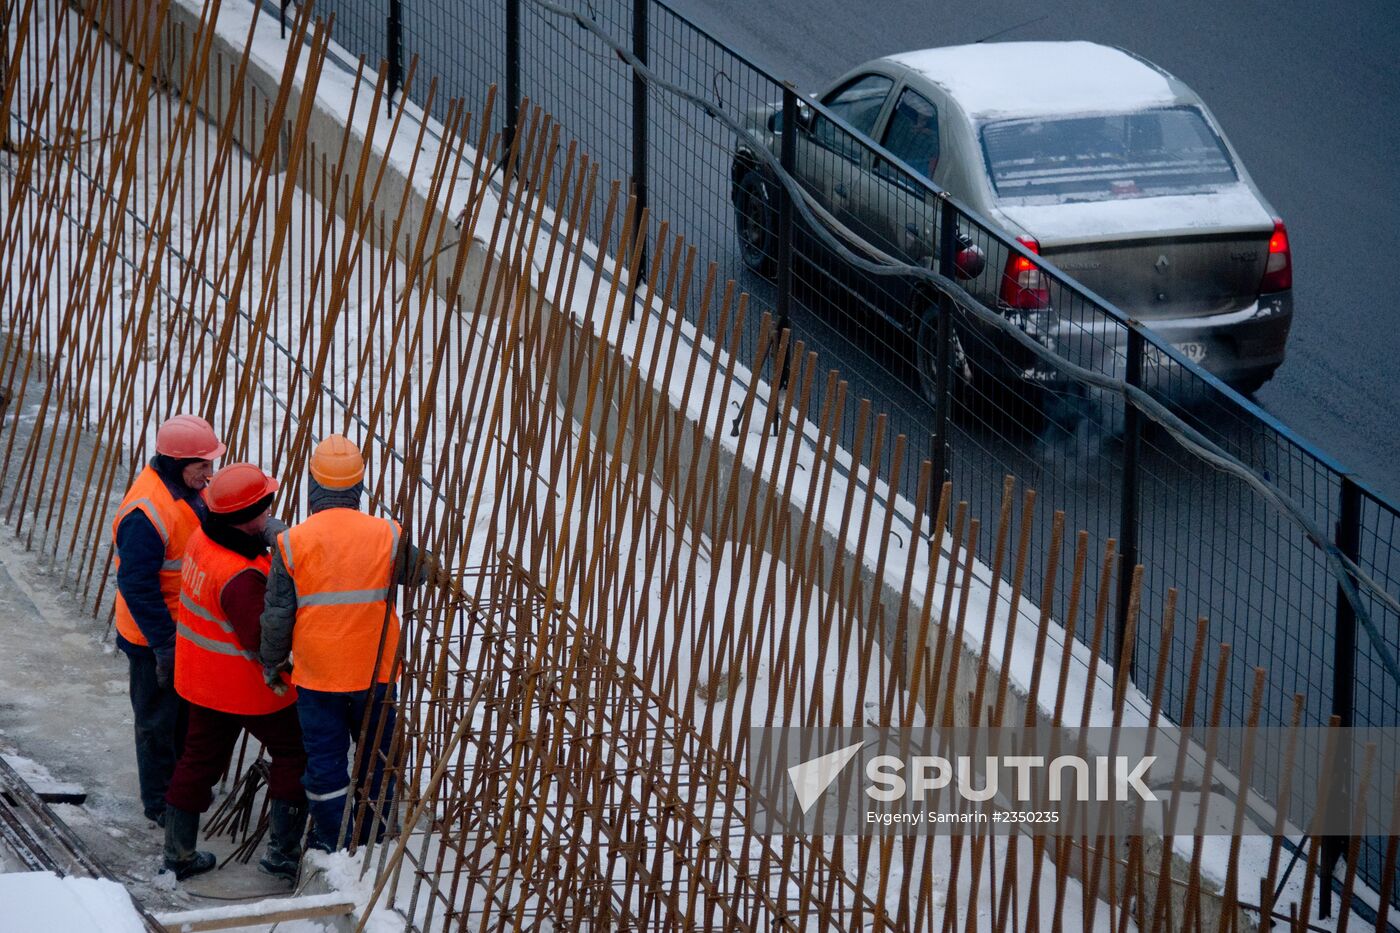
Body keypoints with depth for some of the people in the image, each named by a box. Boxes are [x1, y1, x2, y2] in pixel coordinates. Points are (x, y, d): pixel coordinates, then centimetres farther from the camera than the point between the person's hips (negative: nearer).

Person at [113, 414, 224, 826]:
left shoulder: (188, 490, -1)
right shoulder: (145, 513, -31)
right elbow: (137, 586, -28)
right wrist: (163, 645, -25)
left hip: (188, 627, 9)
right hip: (154, 638, -9)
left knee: (187, 712, 23)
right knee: (158, 721, 7)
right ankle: (159, 803, 22)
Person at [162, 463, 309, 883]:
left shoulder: (203, 538, -6)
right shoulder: (241, 577, -33)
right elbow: (264, 641, -29)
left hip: (202, 679, 8)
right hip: (248, 685, -8)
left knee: (200, 758, 20)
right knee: (294, 754, 12)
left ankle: (178, 855, 29)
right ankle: (283, 854, 16)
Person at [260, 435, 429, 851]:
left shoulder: (292, 542, -12)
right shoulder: (387, 535, -10)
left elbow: (277, 614, -7)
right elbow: (419, 573, 10)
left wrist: (273, 662, 9)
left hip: (317, 676, -1)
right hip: (376, 672, 1)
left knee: (325, 763, 10)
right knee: (377, 758, 18)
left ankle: (332, 847, 16)